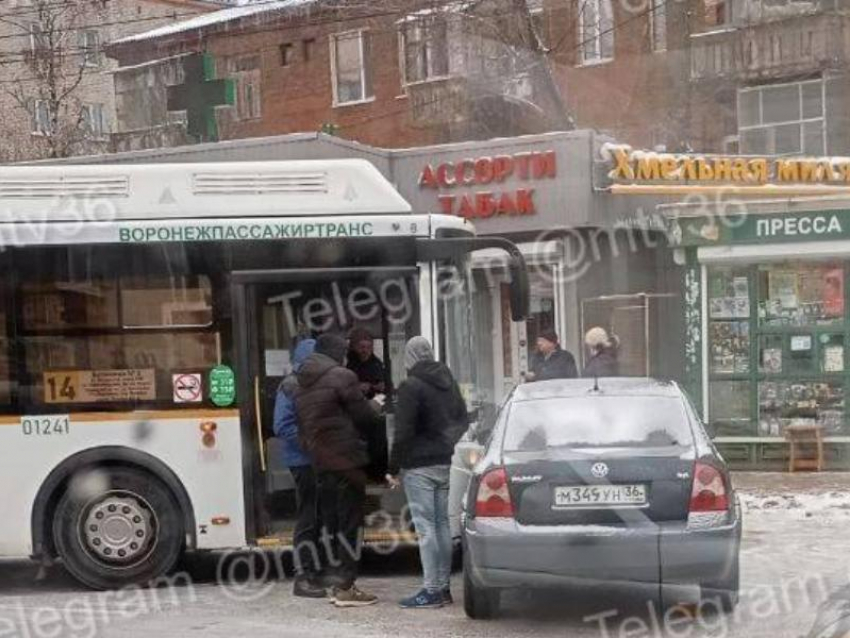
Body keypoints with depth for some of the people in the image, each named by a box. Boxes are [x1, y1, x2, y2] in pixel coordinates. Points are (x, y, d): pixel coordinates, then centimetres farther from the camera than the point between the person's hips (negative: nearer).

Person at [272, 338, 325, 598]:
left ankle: (315, 572, 20)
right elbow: (282, 427, -15)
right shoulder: (291, 386, -10)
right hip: (304, 462, -7)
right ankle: (303, 577, 4)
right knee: (307, 519, -3)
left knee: (320, 517, 12)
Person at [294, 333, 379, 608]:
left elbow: (302, 424, 15)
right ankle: (345, 587, -3)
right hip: (346, 459, -7)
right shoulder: (341, 377, -10)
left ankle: (338, 582, 18)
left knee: (330, 523, 13)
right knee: (350, 523, -3)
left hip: (319, 462, 8)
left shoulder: (302, 385, 14)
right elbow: (365, 417, -9)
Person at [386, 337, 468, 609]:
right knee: (443, 524, 11)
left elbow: (403, 433, -15)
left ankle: (432, 590, -7)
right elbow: (463, 421, 20)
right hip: (448, 463, 8)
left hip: (421, 467, -8)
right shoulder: (449, 382, 13)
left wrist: (393, 468, -8)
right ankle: (443, 586, 15)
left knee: (426, 527, -6)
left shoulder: (410, 388, -11)